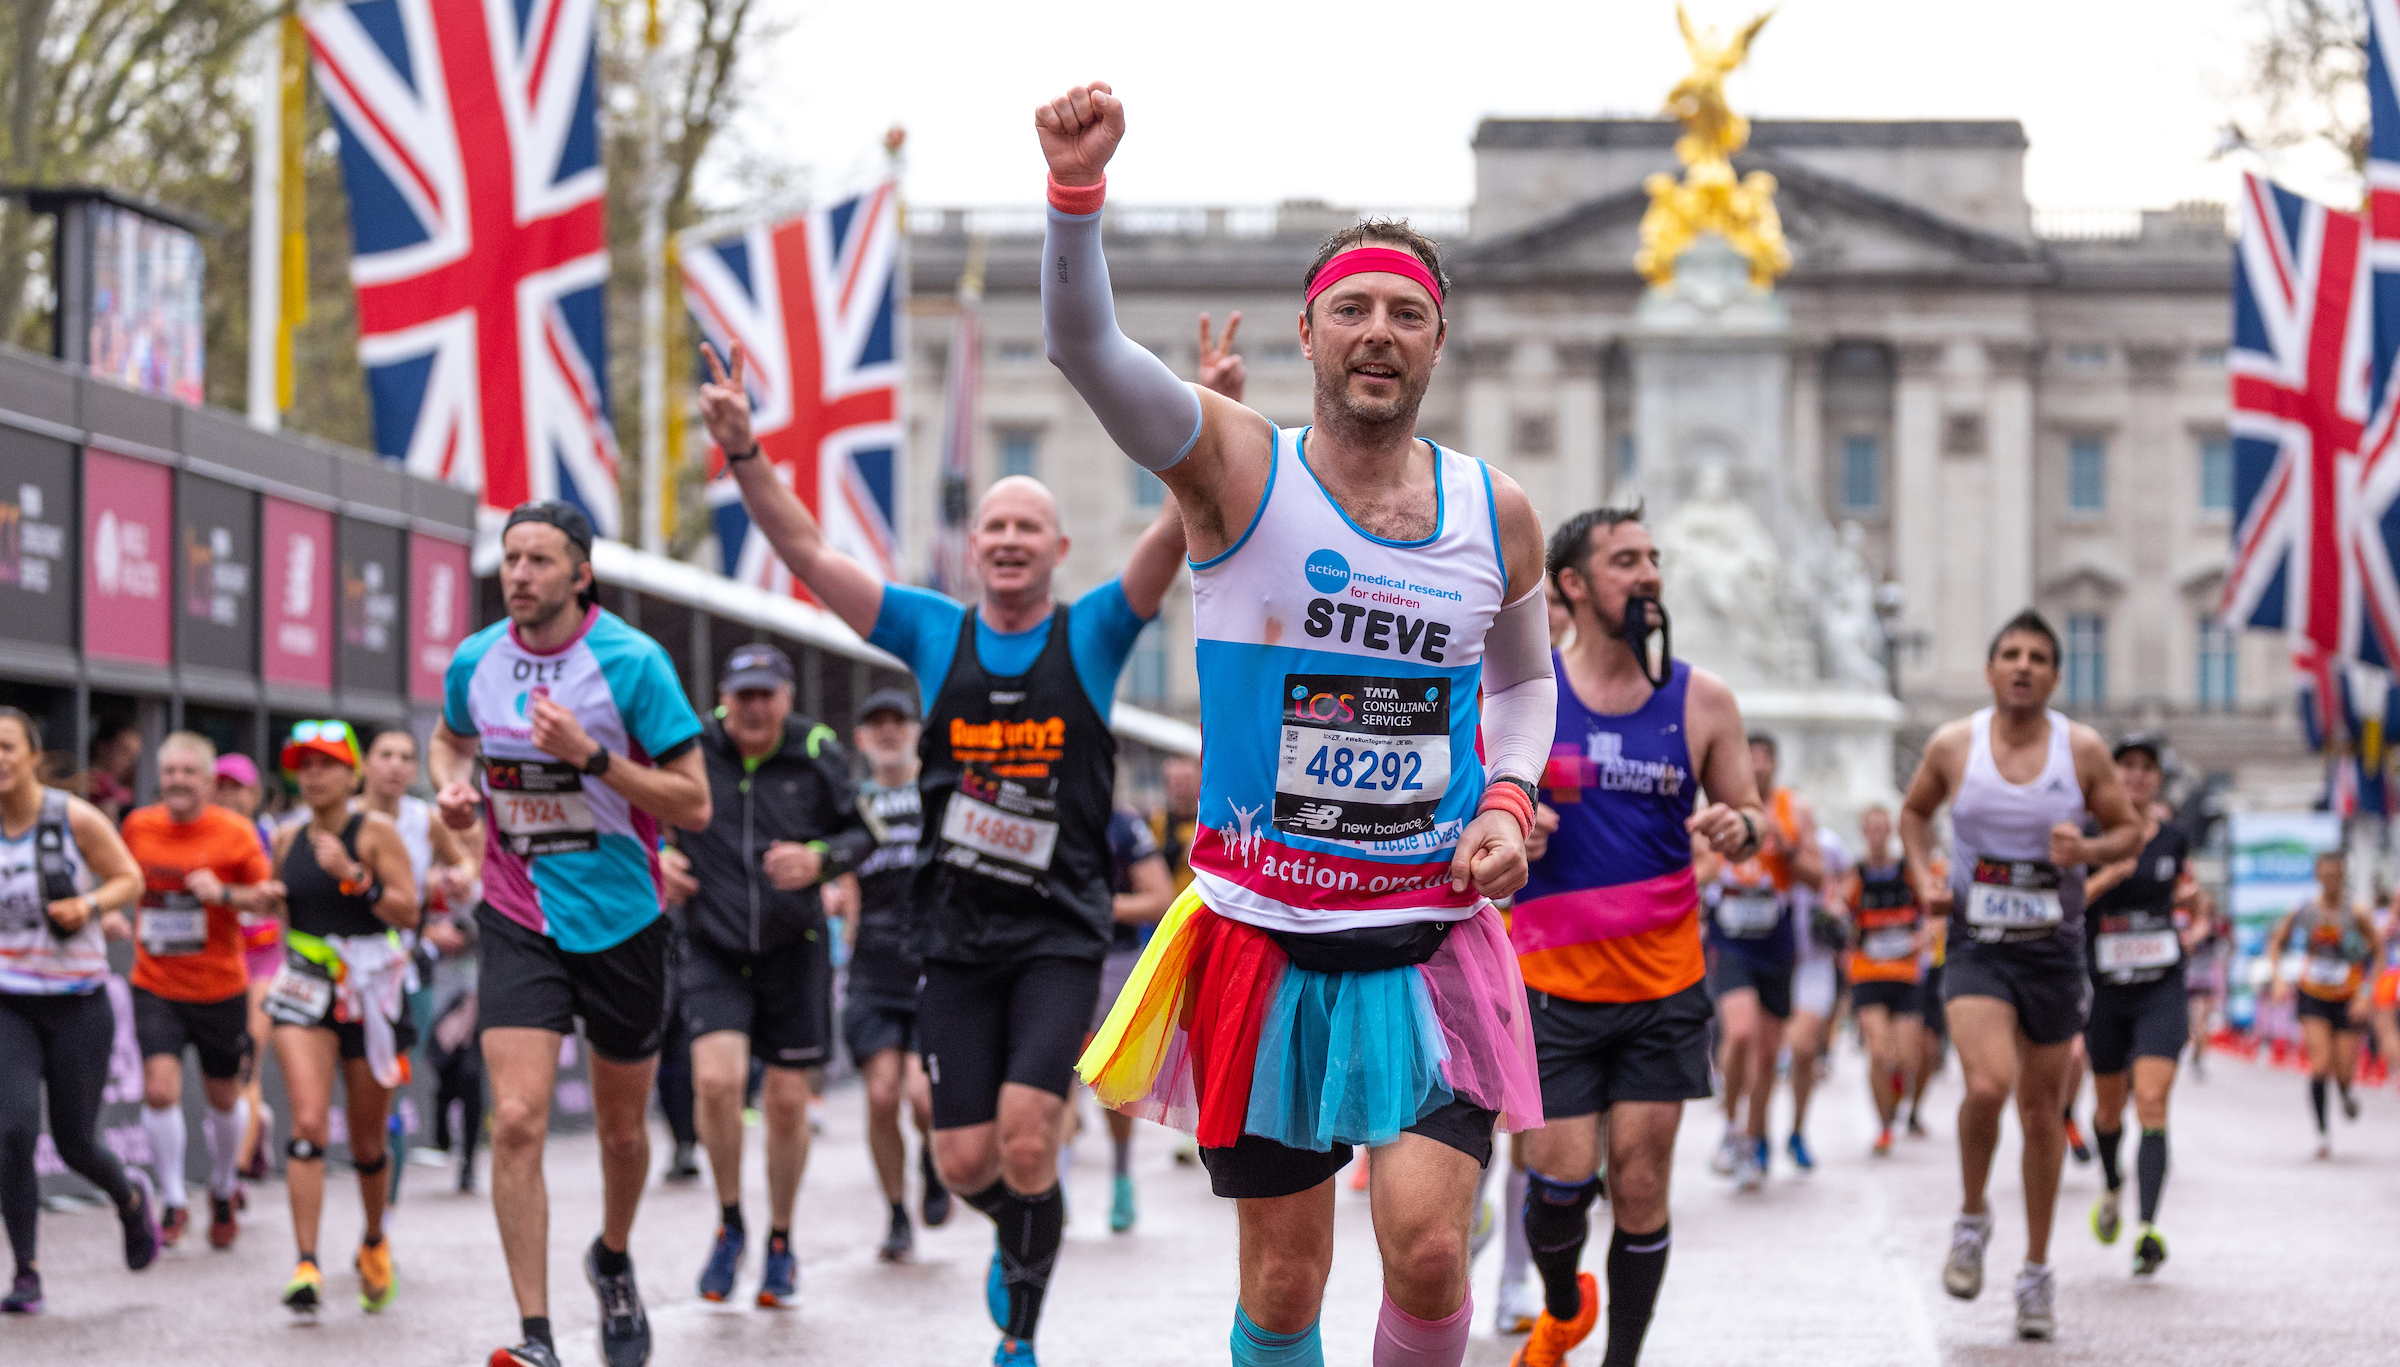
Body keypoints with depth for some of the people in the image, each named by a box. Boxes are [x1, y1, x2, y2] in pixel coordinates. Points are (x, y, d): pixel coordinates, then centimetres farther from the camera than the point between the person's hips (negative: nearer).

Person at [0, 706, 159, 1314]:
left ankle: (130, 1198, 42)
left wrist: (89, 906, -18)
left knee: (75, 1144, 6)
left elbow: (129, 878, 1)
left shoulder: (76, 818, -9)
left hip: (77, 1002, -1)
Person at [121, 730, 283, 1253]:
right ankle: (172, 1204, -1)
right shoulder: (138, 826, 0)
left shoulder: (235, 833, -8)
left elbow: (267, 899, -5)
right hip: (155, 987, 1)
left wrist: (223, 893, -21)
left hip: (220, 988, -1)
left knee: (224, 1097, 12)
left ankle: (223, 1192, 37)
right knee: (159, 1089, -15)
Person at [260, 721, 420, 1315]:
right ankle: (306, 1267, -24)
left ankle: (374, 1243, 38)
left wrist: (353, 875, -24)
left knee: (368, 1141, 10)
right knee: (309, 1124, -18)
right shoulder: (288, 841, 7)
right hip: (304, 993, 2)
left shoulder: (376, 831, -5)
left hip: (371, 993, -2)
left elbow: (407, 912, -14)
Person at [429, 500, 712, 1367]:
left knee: (622, 1129, 14)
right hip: (518, 922, 1)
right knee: (516, 1122, -16)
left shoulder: (632, 662, -13)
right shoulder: (475, 661, -2)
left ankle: (613, 1262, 45)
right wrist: (453, 787, -1)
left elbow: (694, 804, -14)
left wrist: (590, 755, -25)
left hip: (621, 921, -1)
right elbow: (450, 738, 22)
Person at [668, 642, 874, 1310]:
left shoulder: (818, 754, -4)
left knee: (787, 1099, 4)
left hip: (794, 950, 1)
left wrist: (820, 858, -15)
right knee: (716, 1080, -19)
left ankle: (781, 1243, 24)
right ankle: (730, 1224, 4)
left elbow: (862, 833, 4)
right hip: (715, 950, -1)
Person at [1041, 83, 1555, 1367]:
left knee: (1427, 1246, -15)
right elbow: (1086, 348, -23)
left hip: (1435, 940, 1)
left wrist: (1510, 800, 2)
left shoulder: (1497, 513, 5)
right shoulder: (1240, 468, -5)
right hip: (1263, 936, -1)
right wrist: (1077, 188, -40)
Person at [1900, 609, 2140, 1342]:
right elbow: (1914, 812, 15)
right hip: (1976, 947, -1)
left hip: (2054, 950, 1)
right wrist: (1925, 875, -3)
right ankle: (1972, 1219, 3)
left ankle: (2037, 1272, 23)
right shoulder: (1953, 746, -3)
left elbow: (2129, 831, 5)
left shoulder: (2083, 749, -4)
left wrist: (2086, 850, -16)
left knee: (2043, 1111, 9)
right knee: (1988, 1085, -24)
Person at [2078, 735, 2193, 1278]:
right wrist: (2103, 880, -28)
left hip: (2162, 989, 0)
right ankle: (2111, 1188, 47)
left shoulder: (2172, 835, 1)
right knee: (2109, 1107, 15)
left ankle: (2149, 1229, -23)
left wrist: (2185, 895, 0)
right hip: (2105, 989, 0)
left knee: (2152, 1102, -16)